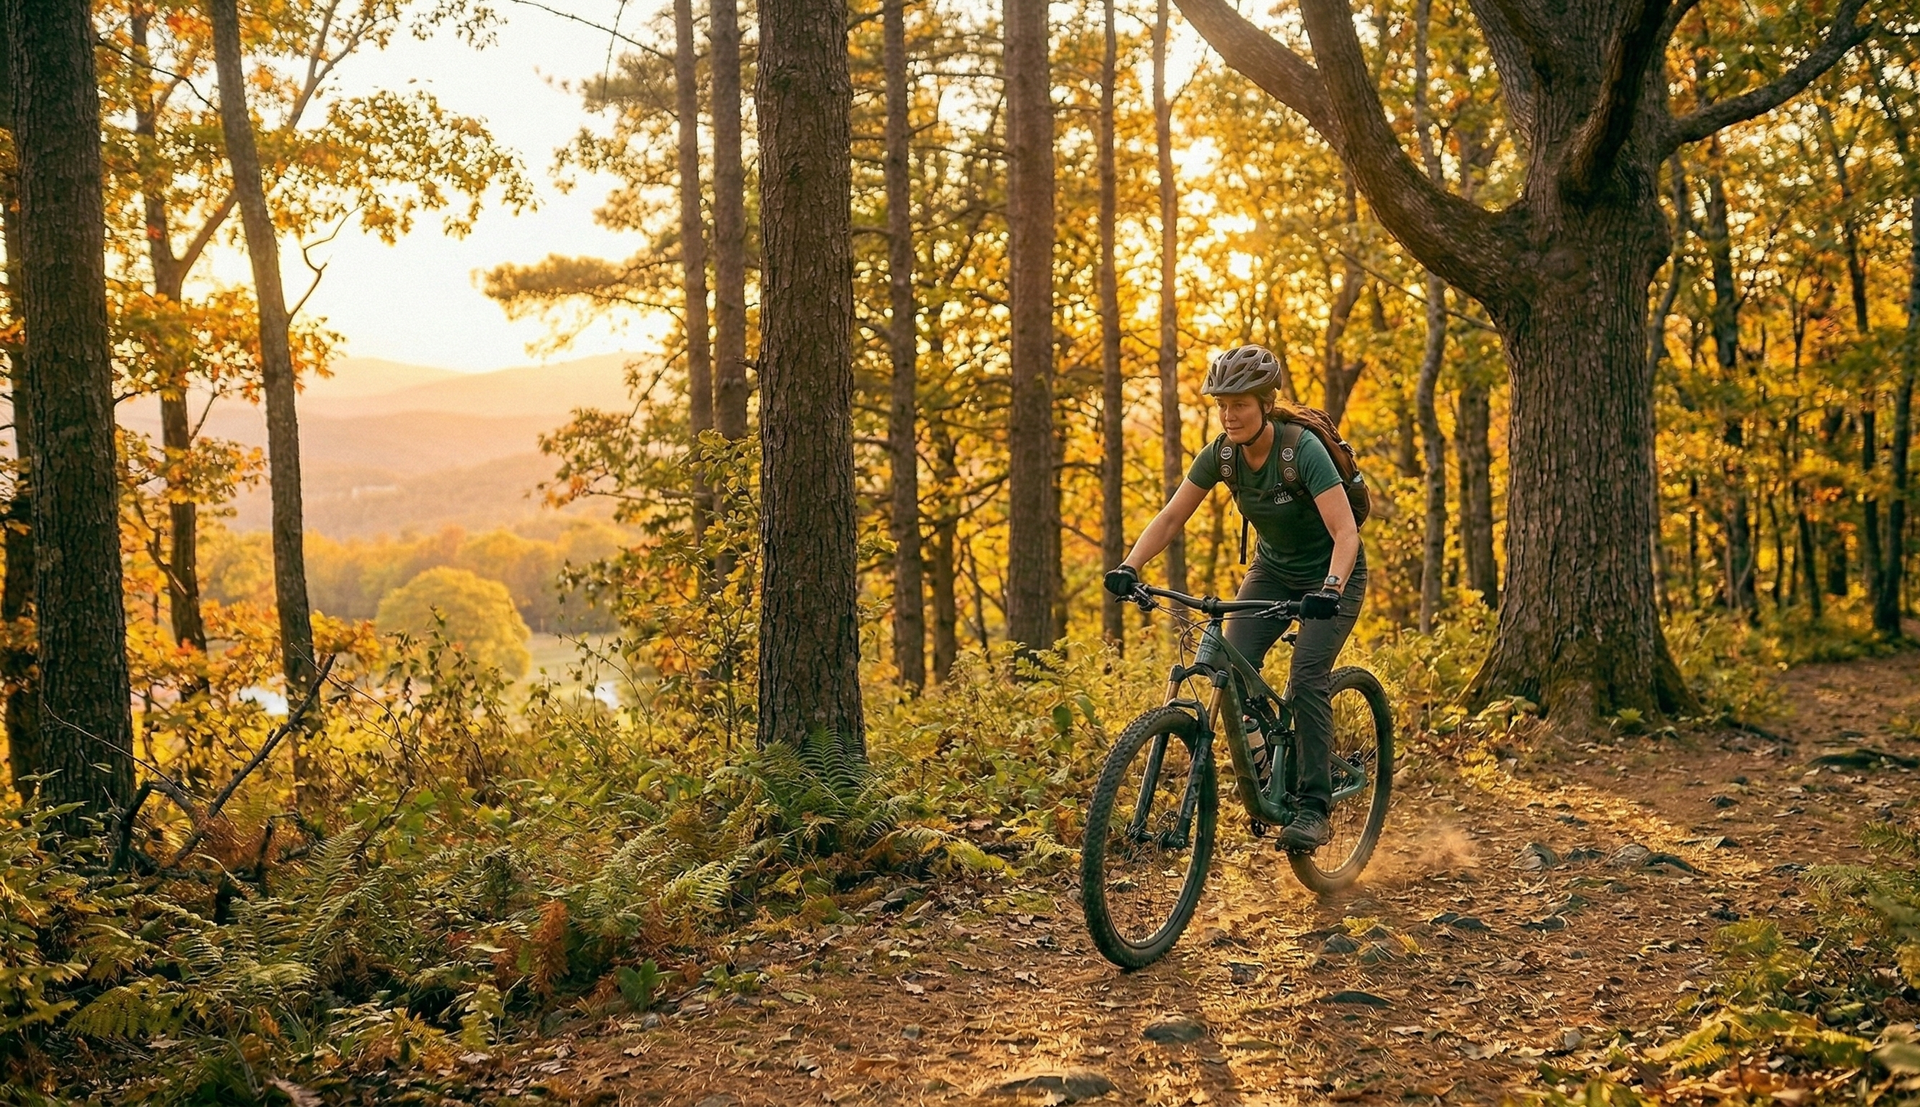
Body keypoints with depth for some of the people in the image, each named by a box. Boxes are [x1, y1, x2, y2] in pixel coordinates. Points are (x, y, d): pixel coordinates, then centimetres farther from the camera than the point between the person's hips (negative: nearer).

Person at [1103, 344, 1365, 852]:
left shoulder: (1303, 449, -29)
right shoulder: (1221, 455, -14)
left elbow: (1345, 532, -35)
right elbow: (1170, 518, -11)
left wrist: (1330, 589, -52)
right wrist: (1129, 567, -26)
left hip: (1332, 575, -5)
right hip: (1273, 569, 5)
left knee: (1307, 678, -21)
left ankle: (1315, 809, -11)